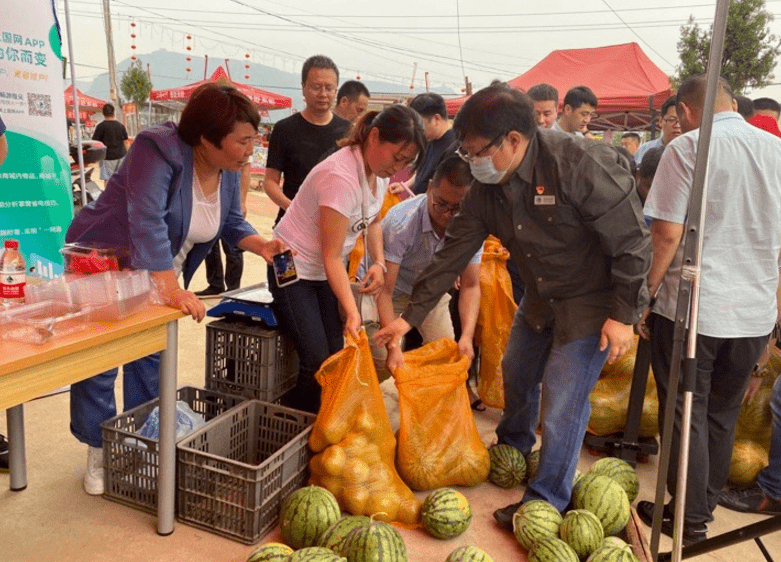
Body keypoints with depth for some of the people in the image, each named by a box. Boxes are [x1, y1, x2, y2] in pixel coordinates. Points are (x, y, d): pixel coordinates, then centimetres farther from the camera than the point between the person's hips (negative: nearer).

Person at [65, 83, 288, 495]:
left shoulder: (228, 171, -5)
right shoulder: (159, 151, -28)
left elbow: (232, 223, 7)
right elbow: (147, 222, -36)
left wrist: (261, 245, -13)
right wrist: (171, 288, -42)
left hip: (155, 277, 7)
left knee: (151, 360, 12)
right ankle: (98, 452, 18)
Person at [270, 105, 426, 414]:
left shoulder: (379, 171, -2)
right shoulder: (341, 177, -28)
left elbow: (373, 221, 14)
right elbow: (331, 256, -25)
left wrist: (379, 262, -3)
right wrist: (352, 312, -31)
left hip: (325, 273, 8)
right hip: (293, 269, -8)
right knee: (317, 359, -13)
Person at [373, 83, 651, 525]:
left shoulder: (580, 164, -29)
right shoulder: (485, 189, -7)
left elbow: (632, 241, -24)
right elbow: (452, 255, -4)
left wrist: (623, 315, -21)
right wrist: (410, 317, -5)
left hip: (594, 300, -7)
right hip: (541, 297, 7)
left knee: (563, 398, -7)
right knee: (517, 373, 20)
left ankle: (546, 500, 14)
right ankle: (513, 450, 50)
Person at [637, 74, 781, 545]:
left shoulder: (688, 147, -10)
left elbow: (668, 234, -16)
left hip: (691, 308, -5)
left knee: (686, 414, 8)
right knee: (723, 413, 20)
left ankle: (691, 520, 20)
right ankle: (707, 500, 35)